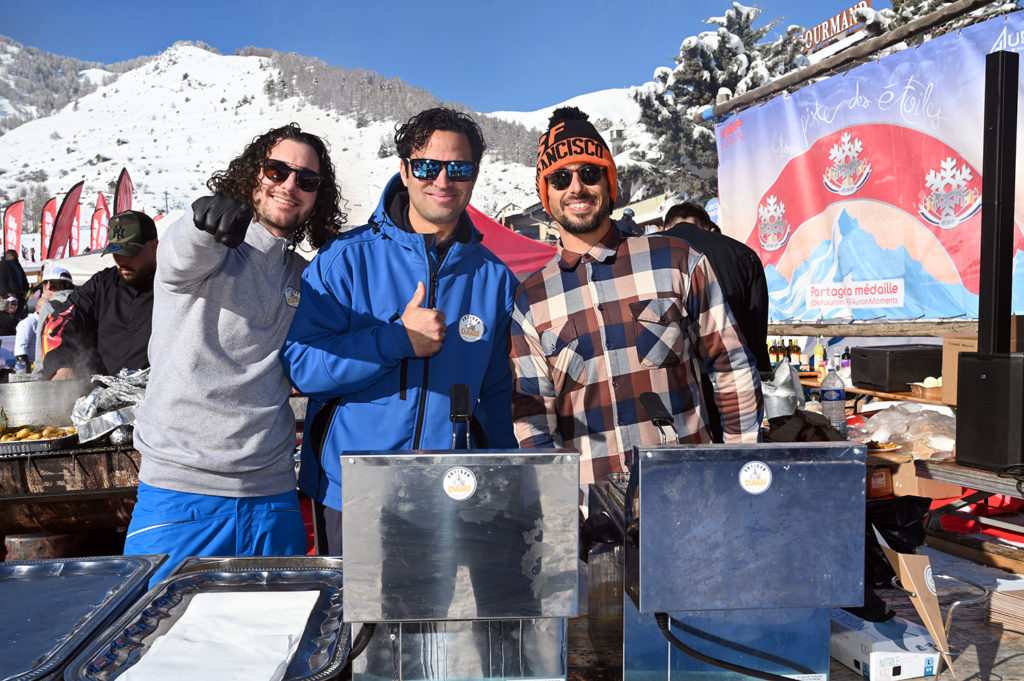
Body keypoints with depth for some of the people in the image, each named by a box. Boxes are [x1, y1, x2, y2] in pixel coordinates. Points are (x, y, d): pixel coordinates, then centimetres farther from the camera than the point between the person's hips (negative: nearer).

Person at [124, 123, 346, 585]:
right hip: (181, 486, -4)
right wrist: (209, 222, -49)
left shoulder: (303, 277, 13)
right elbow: (183, 256, -28)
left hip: (272, 498, 5)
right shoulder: (205, 245, -3)